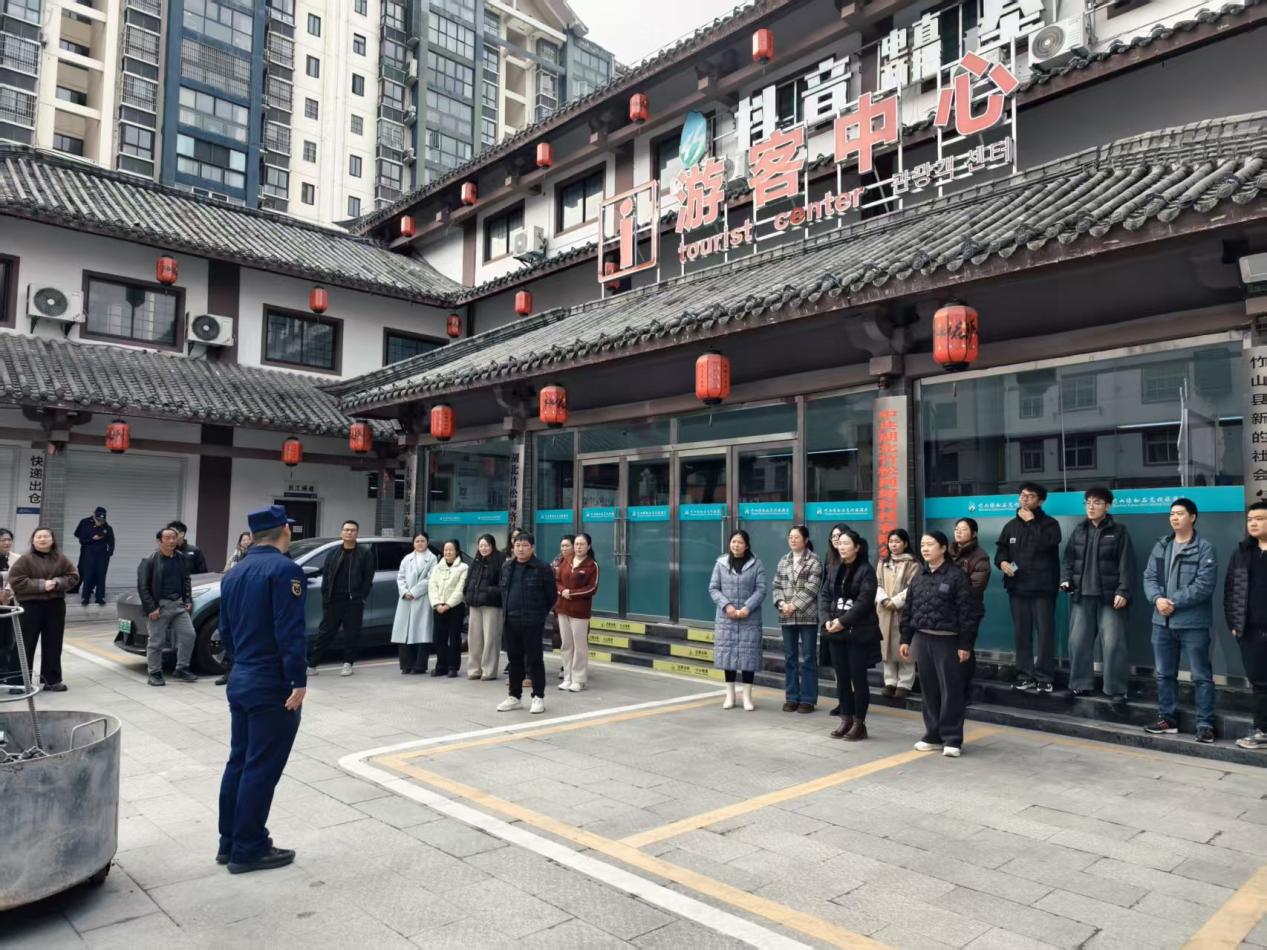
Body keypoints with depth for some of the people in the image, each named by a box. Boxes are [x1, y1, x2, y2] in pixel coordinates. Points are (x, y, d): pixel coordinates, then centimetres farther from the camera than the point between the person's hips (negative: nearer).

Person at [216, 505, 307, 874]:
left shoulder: (233, 574, 12)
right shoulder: (284, 569, -16)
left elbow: (225, 631, 17)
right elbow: (291, 632, -22)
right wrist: (299, 681, -18)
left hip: (240, 681, 9)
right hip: (273, 685, -9)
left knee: (239, 761, 16)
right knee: (261, 768, 0)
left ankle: (229, 842, 25)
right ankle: (248, 850, 9)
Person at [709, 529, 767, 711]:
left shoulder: (756, 564, 2)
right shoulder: (721, 563, 6)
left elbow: (761, 590, -3)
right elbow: (713, 588, 4)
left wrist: (747, 608, -16)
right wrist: (726, 605, -11)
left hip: (750, 618, -1)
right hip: (726, 617, 1)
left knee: (748, 654, -1)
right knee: (728, 653, 4)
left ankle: (747, 696, 9)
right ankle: (730, 695, 16)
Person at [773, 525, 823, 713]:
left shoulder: (814, 561, -3)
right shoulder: (783, 561, 13)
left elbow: (812, 588, -12)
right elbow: (777, 586, 10)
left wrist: (794, 606, -16)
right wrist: (781, 603, -8)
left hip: (807, 616, -5)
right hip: (786, 617, 5)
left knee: (808, 658, 0)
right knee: (789, 657, 10)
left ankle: (808, 699, 8)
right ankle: (791, 697, 18)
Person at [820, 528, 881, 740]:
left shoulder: (866, 570, -7)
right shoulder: (833, 569, 12)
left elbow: (864, 601, -15)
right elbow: (824, 596, 9)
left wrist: (843, 621, -19)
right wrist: (827, 620, -7)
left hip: (859, 632, -6)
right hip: (836, 631, 6)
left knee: (858, 678, 1)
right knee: (841, 678, 10)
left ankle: (859, 723, 10)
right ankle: (846, 720, 20)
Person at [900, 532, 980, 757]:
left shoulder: (956, 575, -8)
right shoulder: (918, 576, 10)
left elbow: (968, 612, -10)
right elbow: (908, 609, 13)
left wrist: (965, 644, -13)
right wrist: (906, 639, 9)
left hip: (947, 640, -6)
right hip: (922, 639, 6)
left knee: (950, 689, -1)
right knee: (929, 689, 11)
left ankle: (952, 739, 8)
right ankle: (934, 735, 21)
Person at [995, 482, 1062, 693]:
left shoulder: (1050, 524, 0)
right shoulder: (1011, 525, 15)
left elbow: (1045, 544, -19)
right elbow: (1001, 550, 15)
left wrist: (1030, 522, -11)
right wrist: (1002, 562, -7)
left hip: (1043, 588, -4)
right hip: (1018, 588, 5)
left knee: (1045, 633, -3)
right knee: (1021, 634, 8)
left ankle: (1044, 678, 4)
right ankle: (1024, 676, 15)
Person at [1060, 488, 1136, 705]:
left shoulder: (1118, 532, -1)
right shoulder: (1079, 531, 12)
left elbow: (1127, 565, -6)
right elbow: (1068, 558, 16)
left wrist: (1123, 592, -14)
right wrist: (1066, 579, 0)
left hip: (1109, 597, -4)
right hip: (1081, 596, 4)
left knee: (1113, 644, -5)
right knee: (1078, 642, 7)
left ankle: (1117, 690, 5)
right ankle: (1080, 684, 20)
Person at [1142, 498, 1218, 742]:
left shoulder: (1204, 548, -7)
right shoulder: (1161, 545, 9)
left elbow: (1204, 585, -16)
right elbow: (1149, 577, 6)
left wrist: (1173, 601, -18)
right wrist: (1157, 599, -12)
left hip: (1193, 623, -6)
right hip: (1162, 622, 6)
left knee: (1201, 676, 2)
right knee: (1164, 674, 13)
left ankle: (1205, 724, 9)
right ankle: (1167, 719, 24)